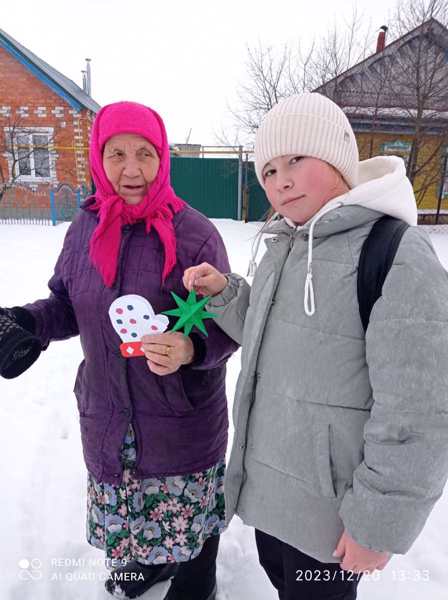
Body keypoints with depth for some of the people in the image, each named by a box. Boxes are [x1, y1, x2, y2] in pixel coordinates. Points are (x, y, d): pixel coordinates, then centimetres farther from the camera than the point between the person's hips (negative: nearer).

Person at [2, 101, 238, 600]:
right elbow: (67, 304, 9)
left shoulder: (194, 234, -16)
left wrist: (189, 349, -34)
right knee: (126, 510, 25)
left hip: (182, 419, -4)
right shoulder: (85, 227, -1)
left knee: (189, 512, 15)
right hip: (107, 414, 5)